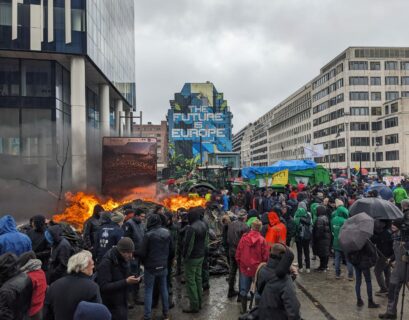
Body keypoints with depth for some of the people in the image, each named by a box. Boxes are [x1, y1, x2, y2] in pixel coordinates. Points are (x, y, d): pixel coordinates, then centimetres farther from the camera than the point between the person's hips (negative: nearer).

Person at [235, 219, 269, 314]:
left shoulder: (244, 238, -7)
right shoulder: (262, 240, -14)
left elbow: (238, 254, -1)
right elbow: (265, 257, -10)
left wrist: (240, 265, 15)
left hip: (244, 268, 2)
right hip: (257, 269, -2)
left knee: (244, 290, 15)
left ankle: (244, 310, 24)